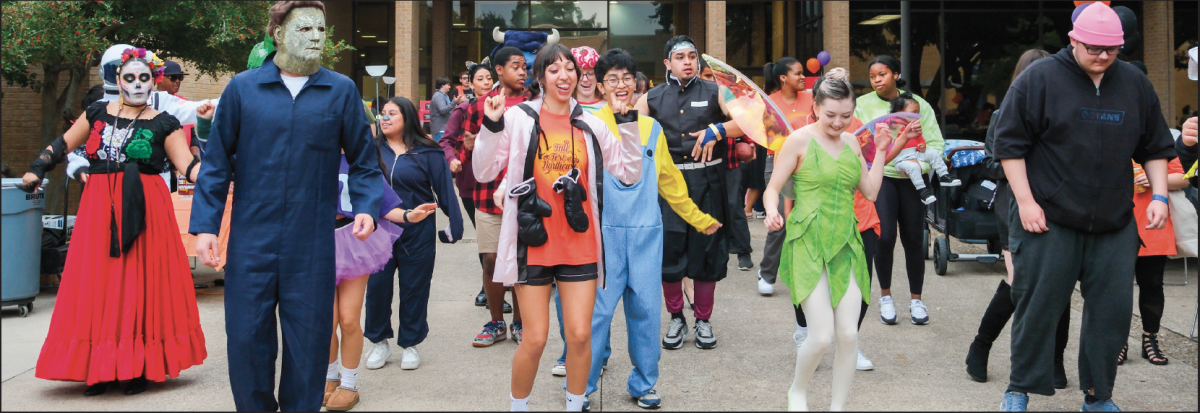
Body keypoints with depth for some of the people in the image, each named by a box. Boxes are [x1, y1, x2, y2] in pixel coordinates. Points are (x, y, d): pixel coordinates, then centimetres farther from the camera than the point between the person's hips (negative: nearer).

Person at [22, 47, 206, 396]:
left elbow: (189, 165, -5)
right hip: (99, 209, 3)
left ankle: (139, 368, 7)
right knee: (99, 284, 1)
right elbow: (63, 144, 21)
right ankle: (100, 369, 10)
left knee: (141, 284, -1)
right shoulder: (97, 113, 12)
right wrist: (37, 169, 8)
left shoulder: (163, 124, 3)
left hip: (144, 209, -2)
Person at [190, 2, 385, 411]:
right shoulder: (242, 88, 3)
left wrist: (366, 207, -8)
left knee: (309, 341, 7)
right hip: (251, 242, 0)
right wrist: (204, 226, -2)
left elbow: (363, 161, 8)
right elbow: (216, 162, 5)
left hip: (313, 246, 0)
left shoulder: (341, 91, 4)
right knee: (246, 338, 6)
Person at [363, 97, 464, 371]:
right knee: (377, 287, 4)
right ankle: (379, 342, 21)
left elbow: (444, 190, 0)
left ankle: (410, 344, 20)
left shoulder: (427, 153, -1)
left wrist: (454, 224, -3)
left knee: (414, 289, 6)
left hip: (417, 233, -2)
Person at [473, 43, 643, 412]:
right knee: (535, 339, 0)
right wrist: (492, 126, -16)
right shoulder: (519, 118, -1)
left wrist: (627, 121, -4)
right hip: (533, 243, -2)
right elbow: (484, 172, -3)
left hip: (580, 245, 2)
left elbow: (630, 173, 3)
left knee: (580, 335, 1)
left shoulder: (590, 124, 6)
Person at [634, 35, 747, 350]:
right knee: (668, 250, 1)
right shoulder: (652, 98, 8)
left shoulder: (714, 92, 4)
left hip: (708, 181, -1)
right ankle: (676, 319, 19)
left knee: (707, 250, 4)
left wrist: (718, 130, -20)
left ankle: (703, 320, 20)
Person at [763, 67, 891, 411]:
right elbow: (773, 188, -4)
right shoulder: (800, 140, -4)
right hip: (808, 244, -5)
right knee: (822, 335, -10)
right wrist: (772, 212, -24)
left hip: (845, 244, 5)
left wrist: (880, 151, 6)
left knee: (849, 334, -1)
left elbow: (870, 192, 12)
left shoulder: (851, 142, 12)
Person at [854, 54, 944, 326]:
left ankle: (916, 300, 19)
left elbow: (936, 143, 3)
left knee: (913, 239, 4)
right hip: (879, 175, -1)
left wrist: (920, 165, -14)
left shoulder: (917, 104, 7)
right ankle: (885, 296, 9)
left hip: (911, 178, 1)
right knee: (885, 236, -12)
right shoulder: (863, 104, 6)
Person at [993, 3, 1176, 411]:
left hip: (1114, 224, 4)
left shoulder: (1134, 83, 9)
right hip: (1046, 221, -4)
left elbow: (1155, 147, 17)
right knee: (1037, 307, 1)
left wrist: (1159, 195, 6)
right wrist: (1025, 201, -10)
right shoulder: (1039, 78, -5)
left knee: (1113, 310, 6)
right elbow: (1010, 143, -5)